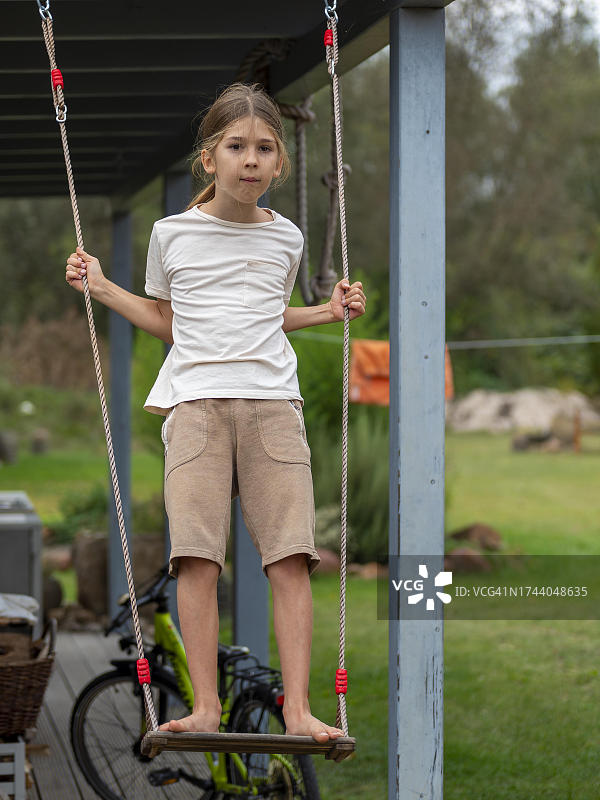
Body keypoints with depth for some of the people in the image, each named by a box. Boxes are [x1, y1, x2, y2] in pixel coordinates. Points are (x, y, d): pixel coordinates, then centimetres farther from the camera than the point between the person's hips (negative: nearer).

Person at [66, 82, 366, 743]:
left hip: (273, 401, 1)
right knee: (197, 558, -12)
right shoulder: (172, 234, 10)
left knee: (290, 558, -8)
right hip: (196, 400, -1)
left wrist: (326, 312, 17)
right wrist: (101, 287, 13)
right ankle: (204, 707, -9)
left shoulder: (285, 238, 14)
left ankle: (298, 709, -7)